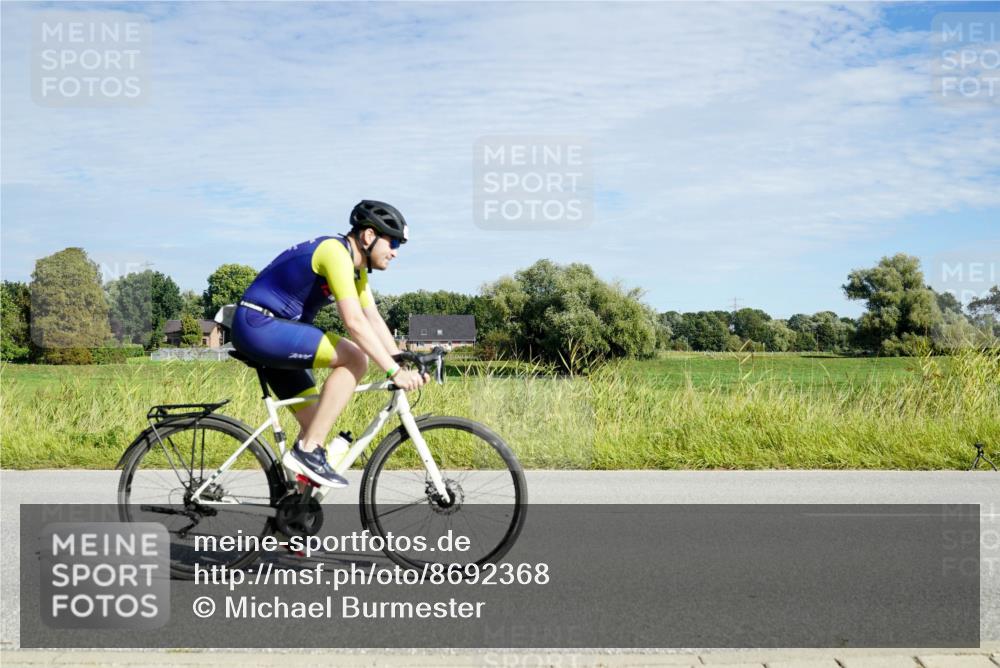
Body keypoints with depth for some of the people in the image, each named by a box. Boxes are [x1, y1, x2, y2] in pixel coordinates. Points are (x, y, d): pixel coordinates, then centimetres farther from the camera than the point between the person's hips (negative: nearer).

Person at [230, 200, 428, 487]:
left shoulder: (357, 267, 12)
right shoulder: (336, 252, -19)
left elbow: (374, 321, 11)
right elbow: (354, 321, -28)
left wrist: (406, 365, 1)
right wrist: (394, 371, -28)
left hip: (270, 333, 10)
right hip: (258, 326, -10)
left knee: (317, 421, 8)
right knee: (355, 358, -21)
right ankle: (308, 450, -18)